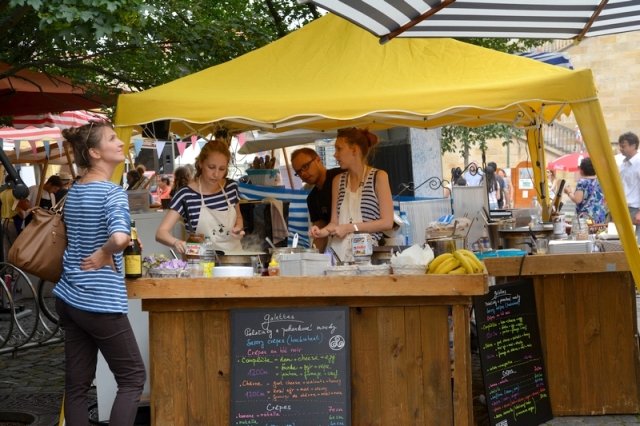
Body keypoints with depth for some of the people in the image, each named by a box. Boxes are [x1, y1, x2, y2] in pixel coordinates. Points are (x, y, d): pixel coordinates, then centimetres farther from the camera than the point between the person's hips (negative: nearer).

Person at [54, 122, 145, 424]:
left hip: (68, 298, 8)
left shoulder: (73, 192, 10)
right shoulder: (112, 192, -15)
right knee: (133, 378, 6)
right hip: (100, 304, -8)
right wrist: (105, 253, -15)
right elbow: (120, 238, -34)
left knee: (76, 384, 12)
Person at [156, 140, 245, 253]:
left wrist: (238, 228, -2)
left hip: (233, 254, 4)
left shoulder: (231, 187, 0)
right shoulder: (185, 195, -12)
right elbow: (161, 232, -16)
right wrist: (176, 242, -35)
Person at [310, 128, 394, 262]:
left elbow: (387, 222, -5)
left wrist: (350, 227, -9)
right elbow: (335, 221, 11)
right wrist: (323, 231, -10)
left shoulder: (378, 176, 0)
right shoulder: (338, 180, 13)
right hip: (338, 252, 3)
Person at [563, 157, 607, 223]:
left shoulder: (582, 182, -8)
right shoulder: (600, 181, 10)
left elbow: (577, 200, -15)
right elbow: (604, 199, 17)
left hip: (586, 217, -6)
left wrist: (569, 192, 1)